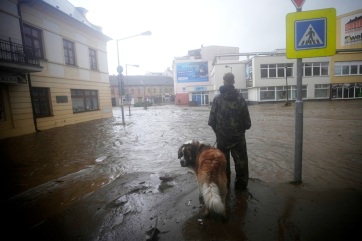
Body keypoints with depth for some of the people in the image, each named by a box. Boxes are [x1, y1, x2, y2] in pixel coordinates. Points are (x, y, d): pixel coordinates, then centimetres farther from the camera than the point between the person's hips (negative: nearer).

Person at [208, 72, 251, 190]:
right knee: (240, 160, 15)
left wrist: (217, 130, 9)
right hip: (238, 136, 0)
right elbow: (246, 120, -5)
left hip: (222, 136, 0)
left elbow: (211, 119, -7)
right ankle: (241, 184, 23)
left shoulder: (217, 98, -7)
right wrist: (243, 128, 13)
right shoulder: (240, 98, -6)